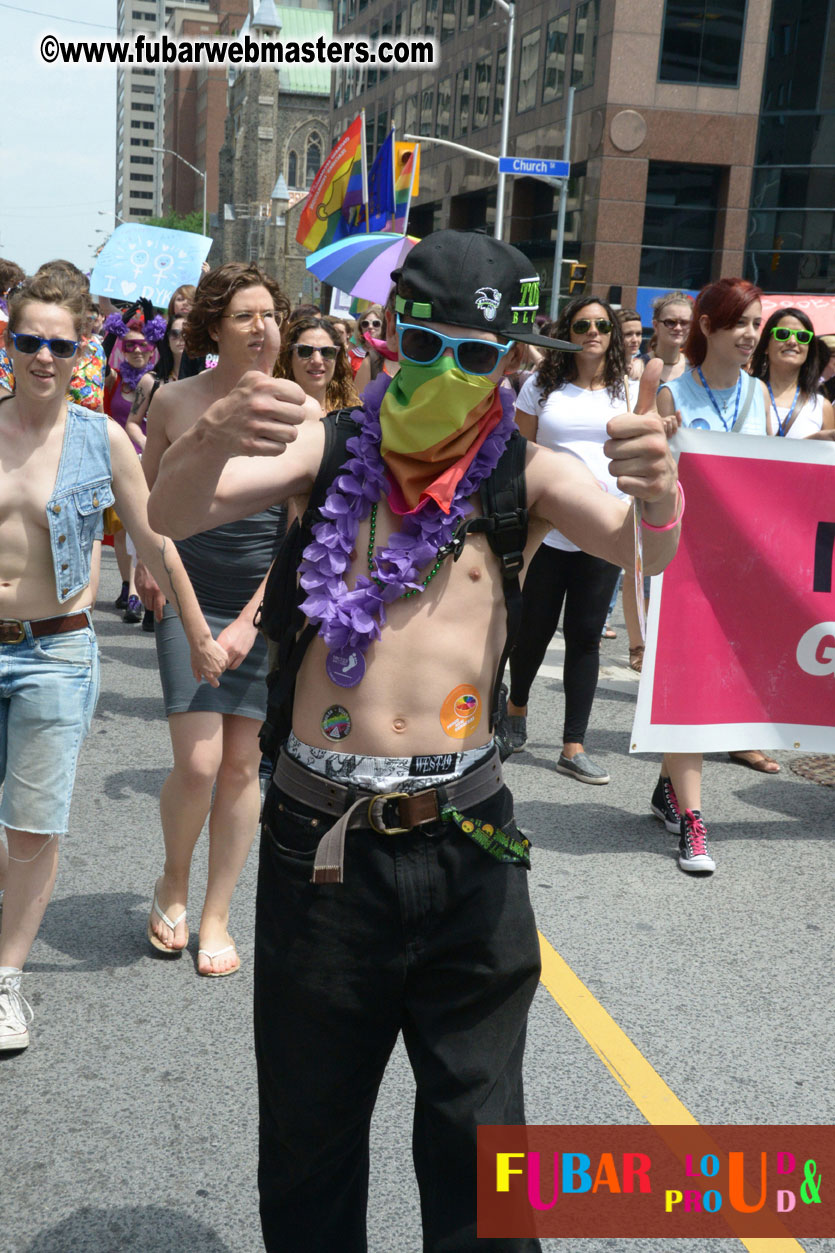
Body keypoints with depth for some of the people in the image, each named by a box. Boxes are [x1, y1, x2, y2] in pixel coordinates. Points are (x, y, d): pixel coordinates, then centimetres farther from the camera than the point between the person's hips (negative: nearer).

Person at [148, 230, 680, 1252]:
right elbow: (169, 515, -8)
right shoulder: (330, 447, 3)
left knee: (477, 1132, 13)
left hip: (465, 837, 0)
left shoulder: (524, 472, 4)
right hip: (321, 834, 0)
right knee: (307, 1132, 16)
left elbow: (643, 551, -12)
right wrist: (215, 438, -30)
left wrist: (658, 496, -35)